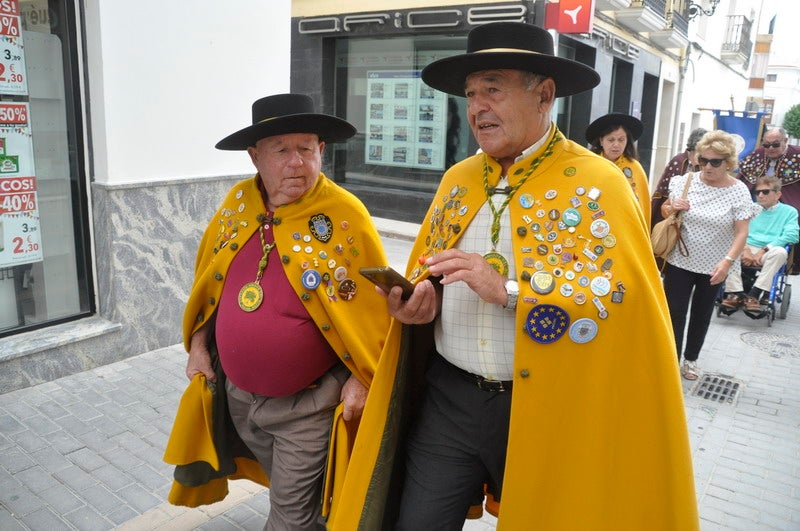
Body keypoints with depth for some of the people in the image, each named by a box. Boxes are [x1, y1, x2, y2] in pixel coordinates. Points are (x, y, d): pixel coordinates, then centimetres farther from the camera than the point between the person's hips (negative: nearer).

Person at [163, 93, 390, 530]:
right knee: (293, 492, 26)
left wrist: (361, 380, -11)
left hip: (308, 405, -5)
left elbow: (376, 308, -12)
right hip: (235, 394, 5)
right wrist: (198, 346, 8)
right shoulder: (236, 203, -1)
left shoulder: (346, 215, -16)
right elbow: (207, 284, 10)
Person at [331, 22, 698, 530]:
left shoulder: (596, 182, -10)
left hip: (544, 408, -3)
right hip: (446, 395, 4)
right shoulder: (458, 178, 7)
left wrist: (508, 289, -26)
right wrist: (422, 296, -9)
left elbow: (622, 295, -19)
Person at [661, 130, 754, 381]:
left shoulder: (739, 192, -10)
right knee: (674, 311, -1)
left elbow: (741, 233, -12)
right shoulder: (686, 181, -5)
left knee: (701, 313, 15)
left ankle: (691, 358, 33)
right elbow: (664, 211, 7)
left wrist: (727, 262, -26)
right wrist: (671, 207, -16)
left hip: (713, 266, 0)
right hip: (679, 260, 1)